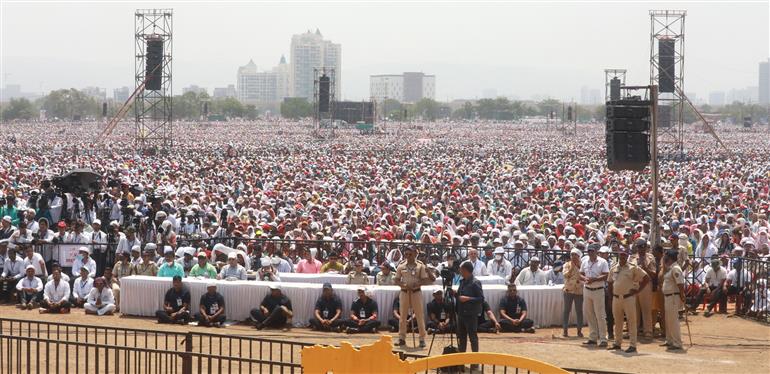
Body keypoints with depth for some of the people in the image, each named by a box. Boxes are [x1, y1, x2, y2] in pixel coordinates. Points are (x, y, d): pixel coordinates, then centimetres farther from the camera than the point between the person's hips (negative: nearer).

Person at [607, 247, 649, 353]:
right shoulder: (614, 269, 10)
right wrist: (612, 292, 10)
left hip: (628, 298, -6)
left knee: (632, 321, -5)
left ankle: (633, 345, -4)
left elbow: (646, 278, -7)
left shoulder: (633, 268, -6)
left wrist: (637, 290, -9)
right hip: (616, 298, 6)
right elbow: (610, 282, 23)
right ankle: (617, 343, 23)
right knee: (617, 321, 13)